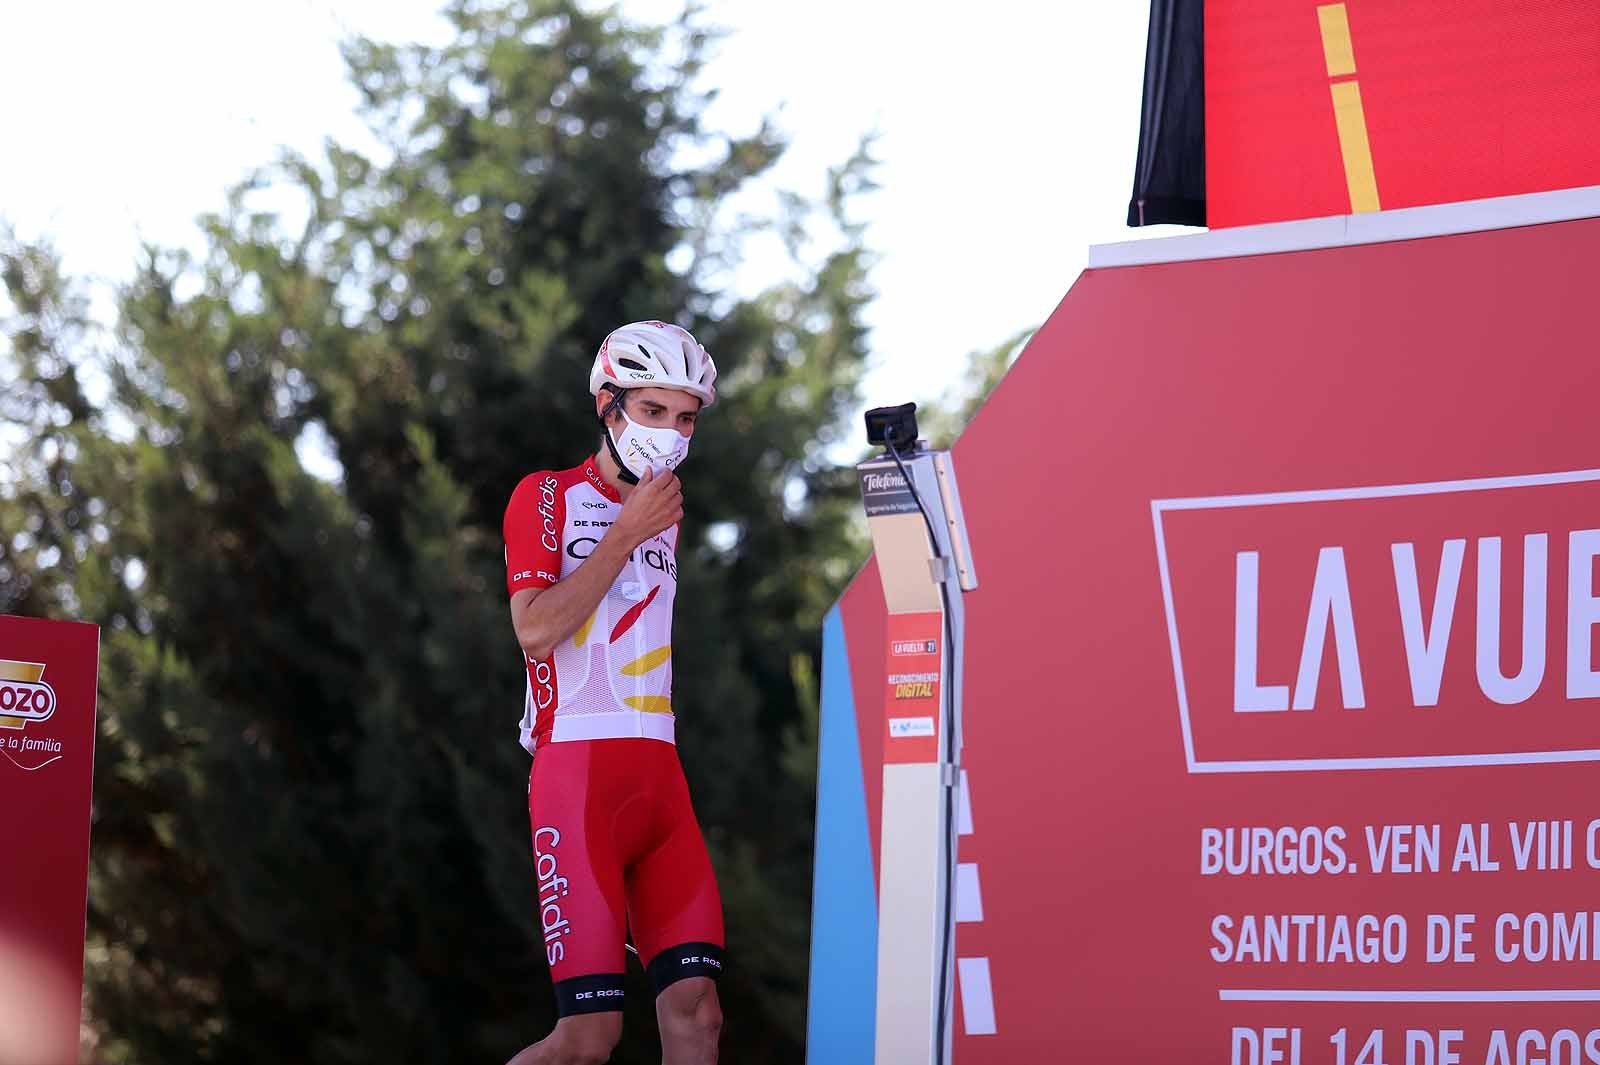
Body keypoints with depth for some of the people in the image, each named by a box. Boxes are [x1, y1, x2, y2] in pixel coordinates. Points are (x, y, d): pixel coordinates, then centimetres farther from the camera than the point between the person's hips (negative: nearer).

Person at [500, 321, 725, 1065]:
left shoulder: (664, 513, 21)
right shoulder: (547, 497, 1)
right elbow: (535, 630, -13)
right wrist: (626, 536, -10)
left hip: (658, 778, 6)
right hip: (577, 772, -6)